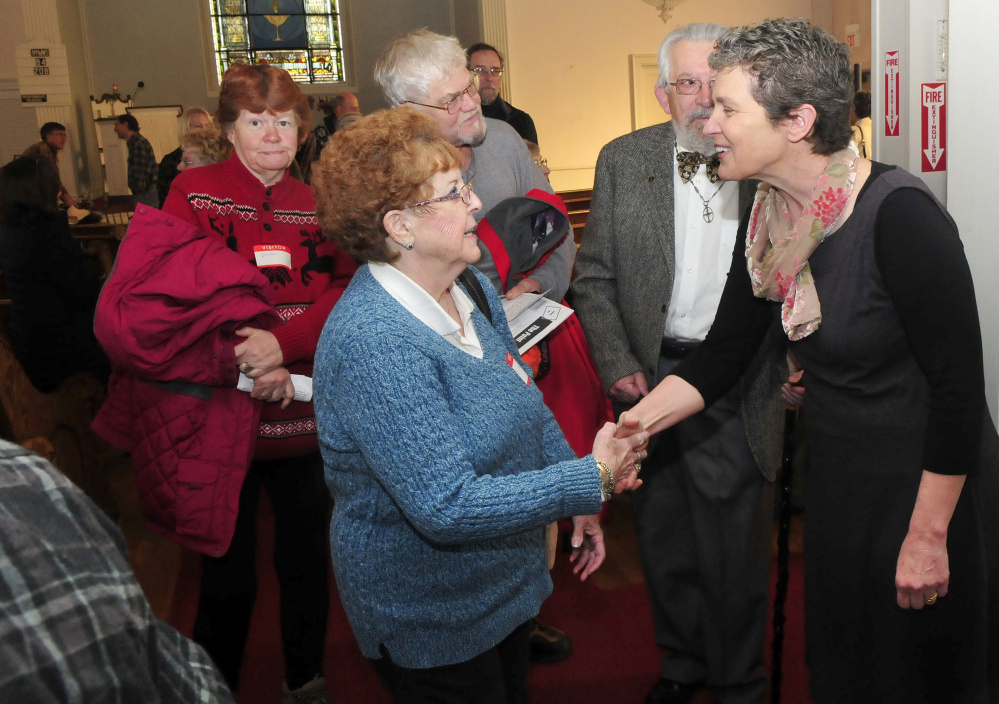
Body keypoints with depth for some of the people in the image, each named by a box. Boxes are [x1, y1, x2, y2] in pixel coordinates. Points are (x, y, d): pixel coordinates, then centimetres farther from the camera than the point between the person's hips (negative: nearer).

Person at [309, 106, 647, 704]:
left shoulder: (472, 288, -2)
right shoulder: (373, 343, -31)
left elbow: (527, 402, 11)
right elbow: (446, 506, -33)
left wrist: (579, 504, 3)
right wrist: (591, 481, -28)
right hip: (431, 619, -8)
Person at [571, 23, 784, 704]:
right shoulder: (623, 160, 1)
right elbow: (594, 276, 3)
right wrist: (616, 363, -6)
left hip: (742, 385, -2)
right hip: (652, 378, 2)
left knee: (738, 543, 9)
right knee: (664, 539, 18)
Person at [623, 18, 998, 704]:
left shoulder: (898, 214, -26)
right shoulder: (769, 220, -4)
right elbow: (723, 354, 2)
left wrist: (927, 536, -19)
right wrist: (625, 429, -7)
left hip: (922, 485, -6)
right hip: (835, 479, 7)